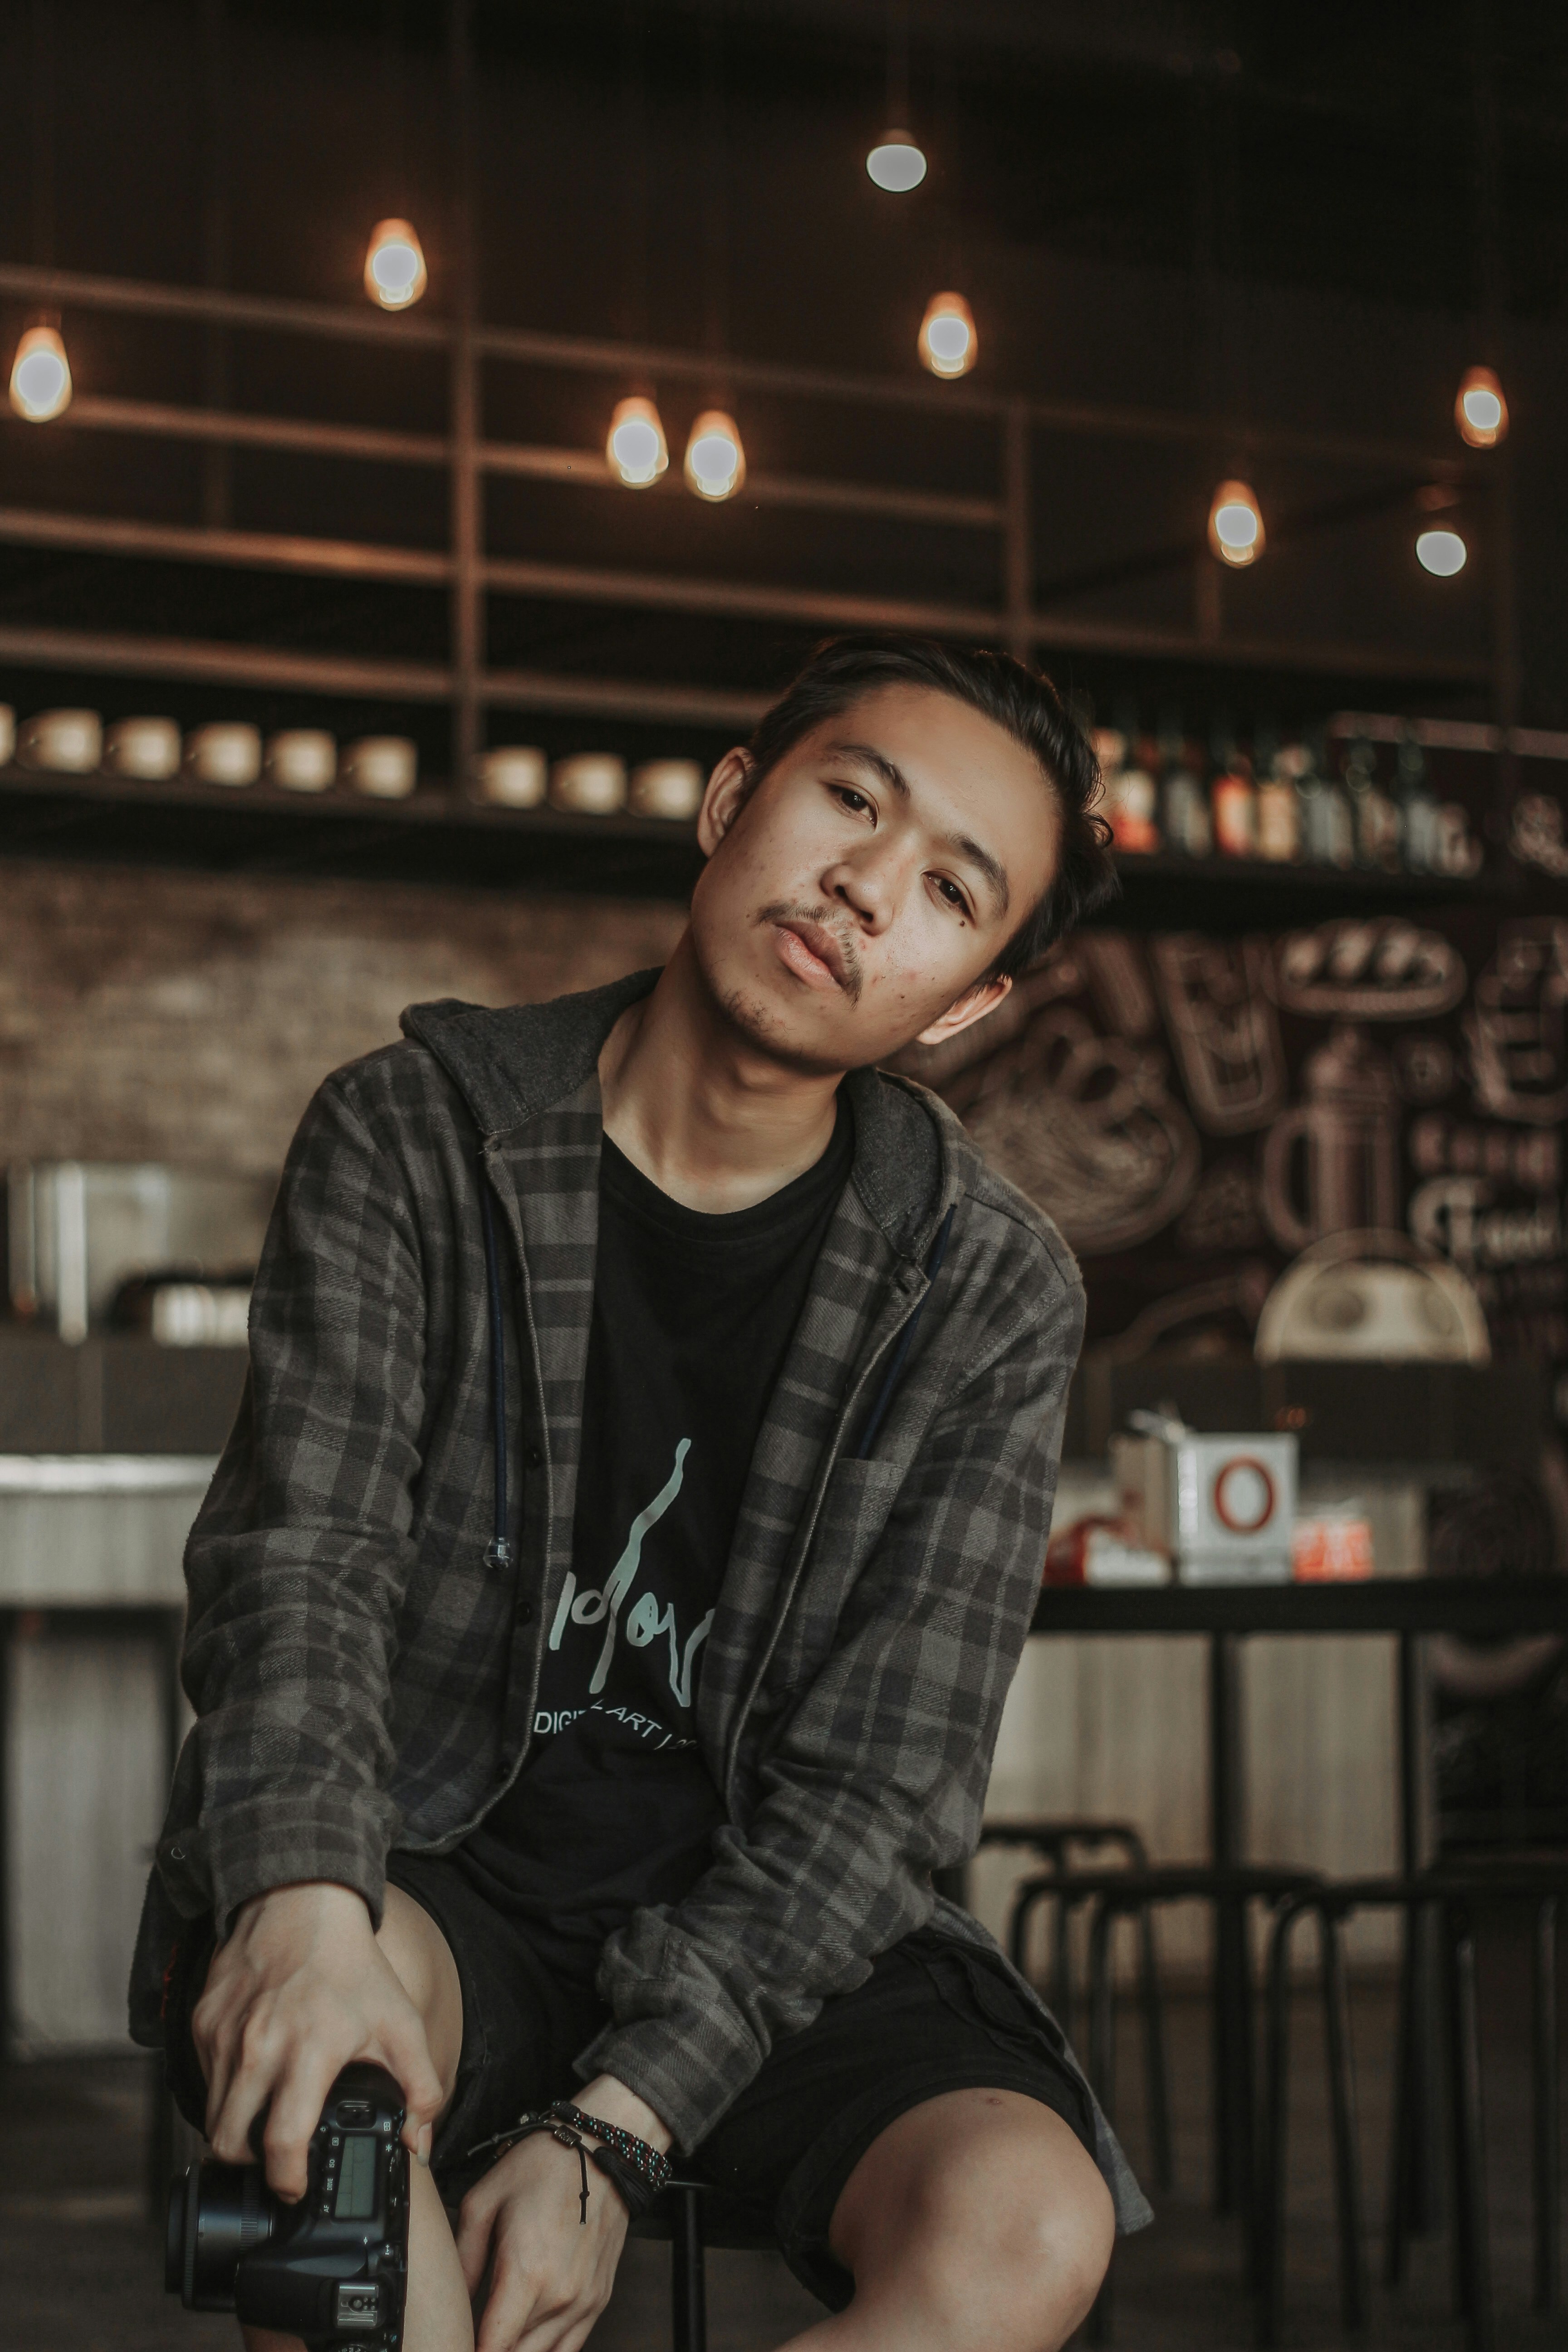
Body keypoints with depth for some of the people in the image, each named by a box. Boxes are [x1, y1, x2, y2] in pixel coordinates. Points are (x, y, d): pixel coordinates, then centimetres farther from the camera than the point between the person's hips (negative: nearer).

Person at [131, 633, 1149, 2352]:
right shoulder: (410, 1141, -2)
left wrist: (612, 2127, -20)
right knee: (310, 2043, -37)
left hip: (765, 1937, 2)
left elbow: (878, 1778, -7)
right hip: (438, 1872, -1)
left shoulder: (990, 1295, -2)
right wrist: (303, 1899, -36)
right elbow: (300, 1559, -14)